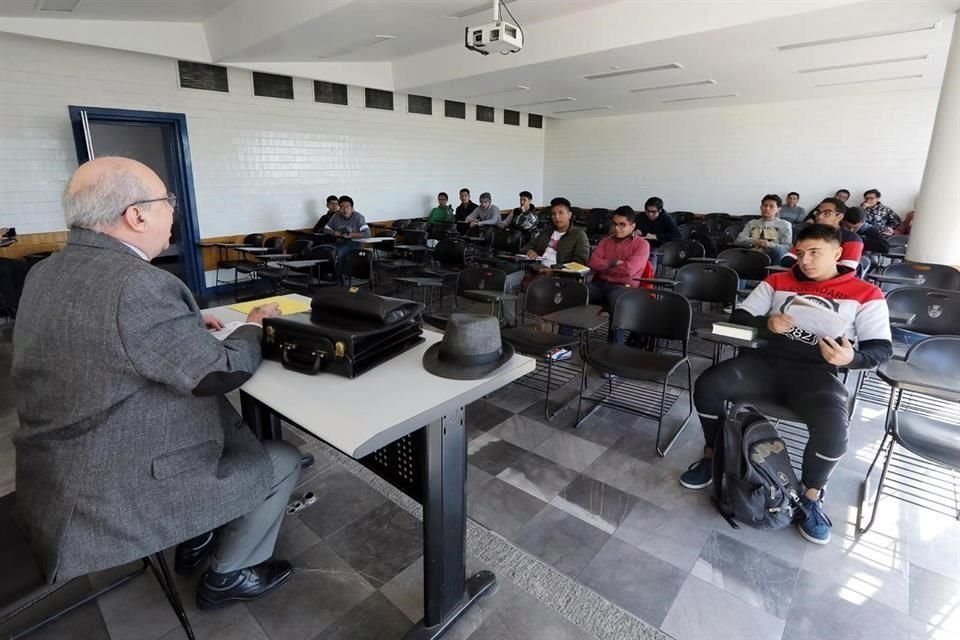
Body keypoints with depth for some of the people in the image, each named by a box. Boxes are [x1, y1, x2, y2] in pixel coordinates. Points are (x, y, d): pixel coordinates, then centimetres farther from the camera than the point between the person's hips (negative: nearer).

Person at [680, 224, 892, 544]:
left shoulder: (866, 294, 8)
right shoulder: (777, 281, 13)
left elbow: (882, 348, 2)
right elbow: (739, 316, 8)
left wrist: (853, 357, -22)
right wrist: (767, 323, -14)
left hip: (817, 372, -2)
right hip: (766, 360, 2)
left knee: (834, 426, -32)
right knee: (707, 386, -22)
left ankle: (811, 496, -2)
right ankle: (712, 456, 3)